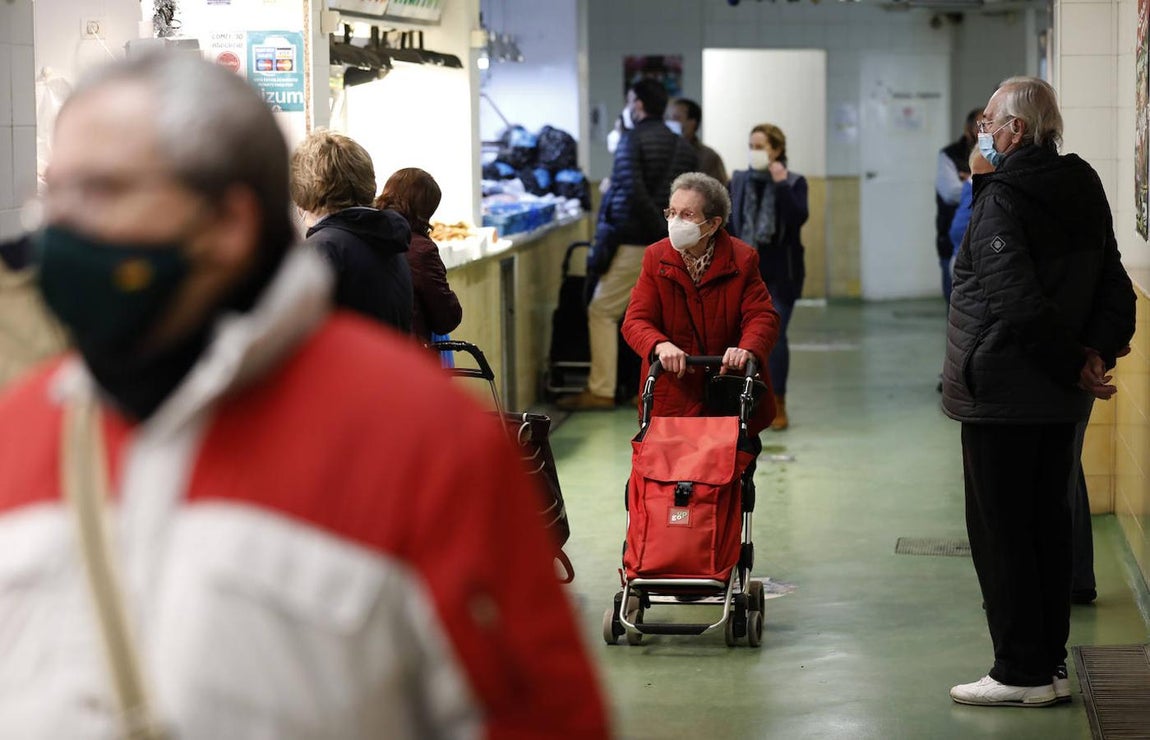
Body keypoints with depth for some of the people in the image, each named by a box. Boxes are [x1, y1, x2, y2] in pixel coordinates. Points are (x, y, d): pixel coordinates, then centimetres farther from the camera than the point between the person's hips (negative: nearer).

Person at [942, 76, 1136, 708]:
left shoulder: (1001, 199, -17)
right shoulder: (1084, 190, 9)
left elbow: (1018, 301, -25)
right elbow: (1114, 288, 7)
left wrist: (1073, 363, -16)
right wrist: (1098, 351, -4)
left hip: (1000, 394, -8)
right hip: (1058, 399, 8)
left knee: (1000, 531, 1)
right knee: (1048, 524, 14)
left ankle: (1020, 672, 5)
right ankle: (1051, 666, 20)